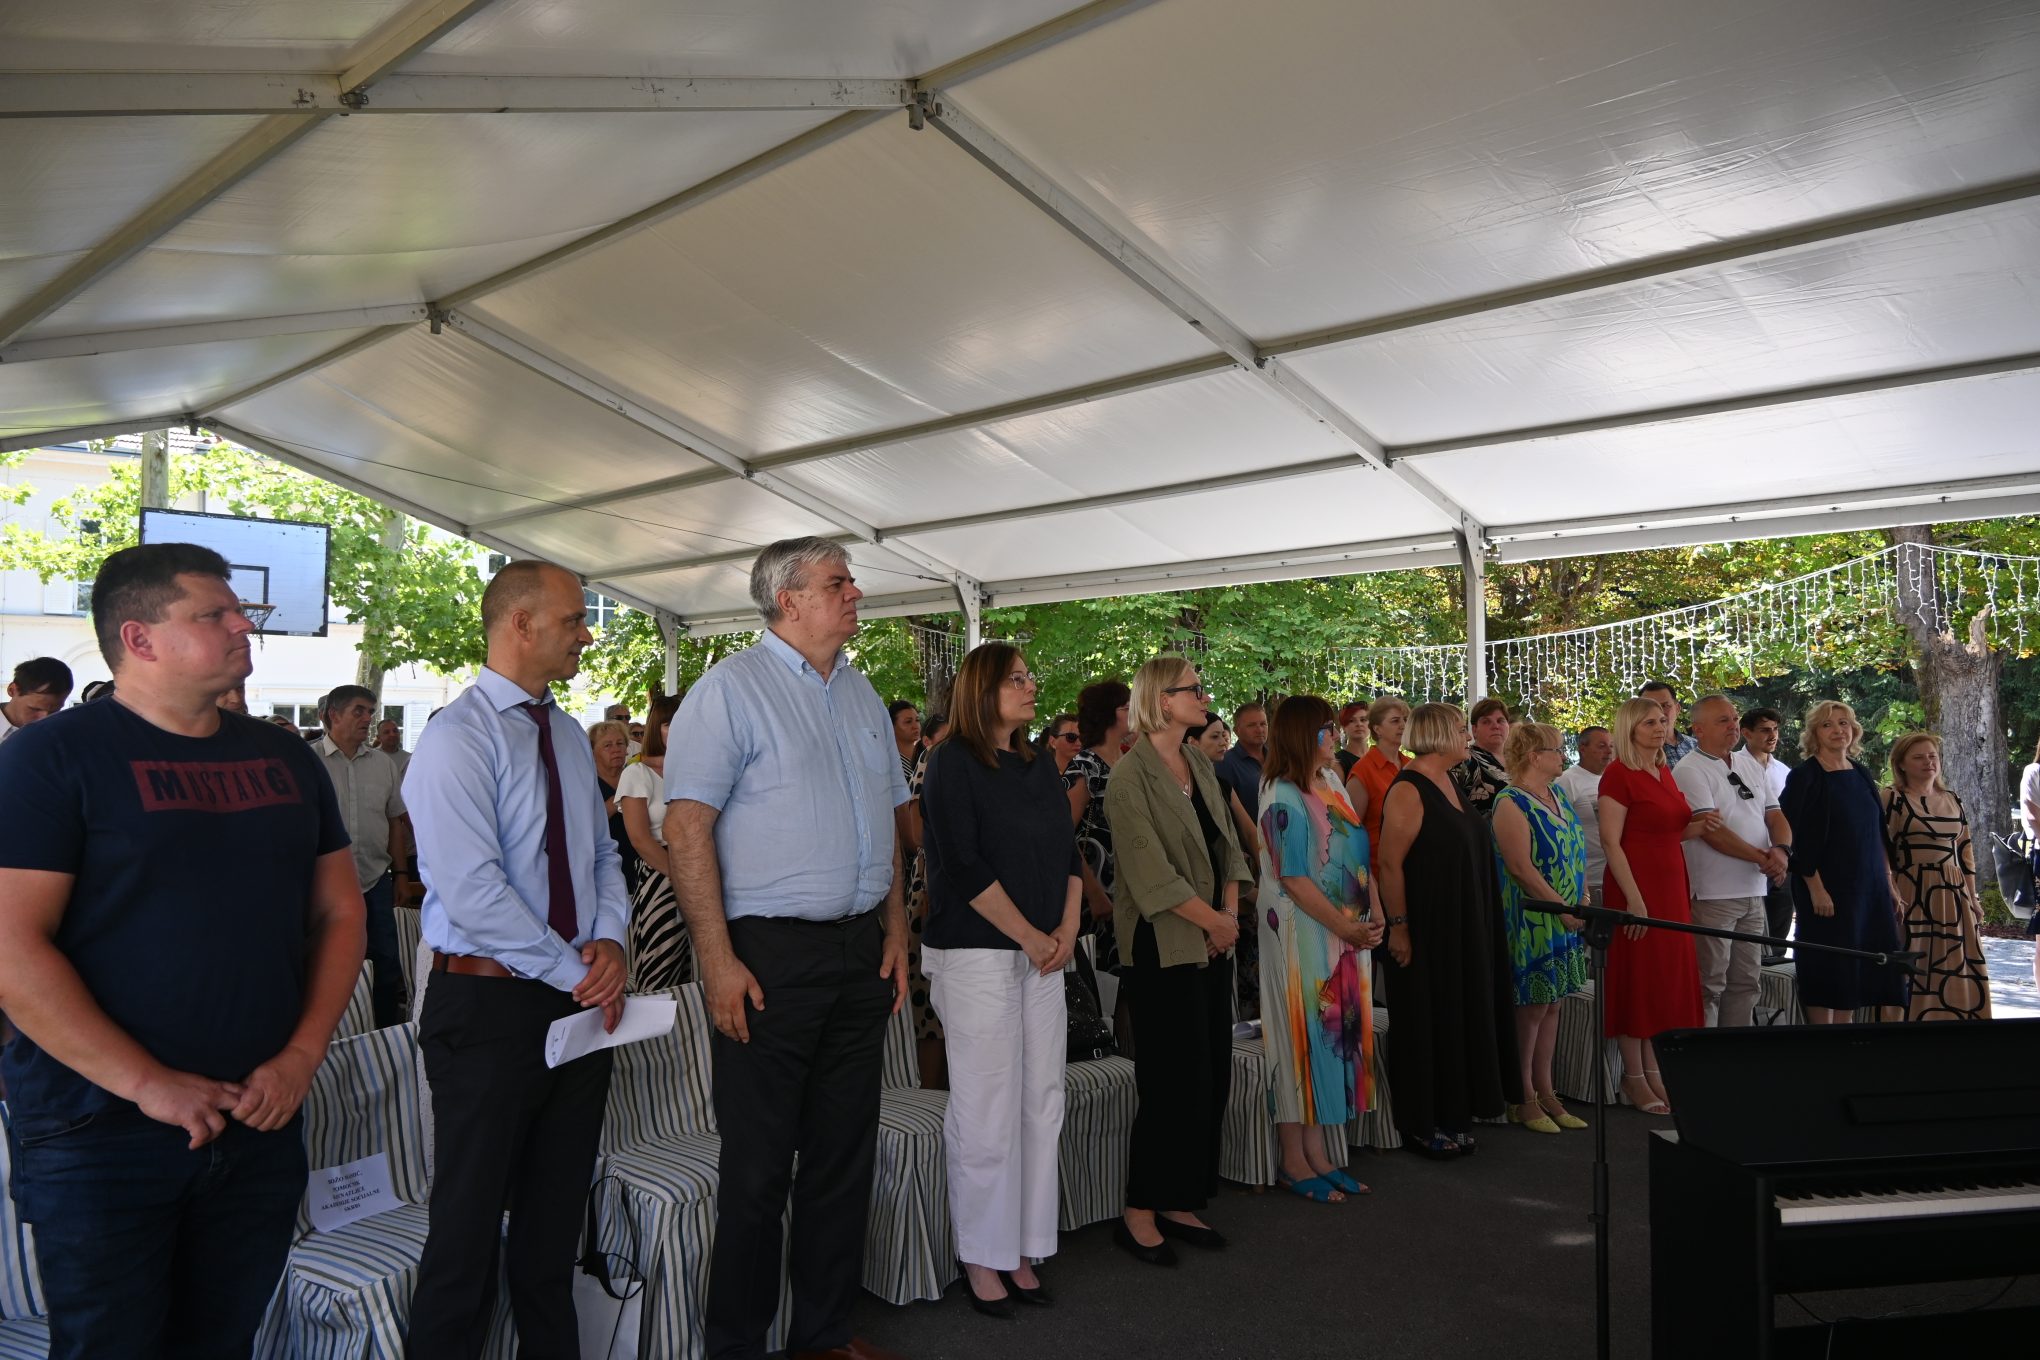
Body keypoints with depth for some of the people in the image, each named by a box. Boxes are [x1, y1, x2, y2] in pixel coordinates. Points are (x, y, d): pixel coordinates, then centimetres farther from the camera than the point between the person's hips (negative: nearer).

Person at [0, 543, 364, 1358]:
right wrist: (148, 1084, -18)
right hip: (100, 1139, -4)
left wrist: (302, 1054, -3)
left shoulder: (286, 760, 8)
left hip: (260, 1128, 5)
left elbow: (339, 912, 11)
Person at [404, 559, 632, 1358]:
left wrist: (610, 939, -4)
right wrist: (574, 972, -15)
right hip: (490, 1002, -7)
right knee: (472, 1222, 6)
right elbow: (473, 890, -21)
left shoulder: (568, 737, 11)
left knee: (558, 1216, 17)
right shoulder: (458, 737, -14)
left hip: (580, 1001, 7)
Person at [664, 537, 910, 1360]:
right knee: (759, 1166, 3)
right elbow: (686, 828, -14)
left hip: (862, 951, 7)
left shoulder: (861, 695, 14)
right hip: (770, 953, -6)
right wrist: (718, 961, -18)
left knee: (844, 1151, 14)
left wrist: (896, 929, 10)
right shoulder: (731, 690, -8)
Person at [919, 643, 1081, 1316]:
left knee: (1040, 1104, 8)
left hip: (1043, 953, 7)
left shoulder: (1041, 767, 14)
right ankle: (982, 1257, 12)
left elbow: (1068, 853, 15)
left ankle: (1022, 1249, 19)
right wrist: (1030, 937, -11)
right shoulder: (952, 763, -7)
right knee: (985, 1110, -2)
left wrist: (1068, 926, 0)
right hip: (976, 953, -6)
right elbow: (963, 866, -14)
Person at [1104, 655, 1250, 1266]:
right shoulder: (1131, 776, -13)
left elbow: (1226, 845, 13)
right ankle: (1139, 1214, 10)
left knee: (1212, 1077, 10)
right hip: (1162, 946, -8)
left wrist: (1231, 912, -1)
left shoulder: (1201, 766, 11)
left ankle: (1180, 1203, 23)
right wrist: (1213, 920, -12)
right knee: (1174, 1082, -4)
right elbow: (1152, 873, -18)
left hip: (1212, 941, 8)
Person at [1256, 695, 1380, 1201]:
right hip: (1302, 936, -8)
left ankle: (1316, 1153, 22)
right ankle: (1293, 1163, 12)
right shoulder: (1284, 799, -14)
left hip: (1345, 935, 8)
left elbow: (1355, 854, 14)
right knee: (1303, 1038, 0)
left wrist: (1368, 921, 3)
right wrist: (1347, 928, -17)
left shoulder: (1332, 783, 11)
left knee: (1332, 1038, 11)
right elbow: (1294, 880, -18)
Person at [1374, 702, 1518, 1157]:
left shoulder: (1447, 783, 10)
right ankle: (1421, 1124, 13)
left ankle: (1452, 1114, 27)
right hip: (1427, 931, -9)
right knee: (1427, 1022, 1)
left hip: (1464, 928, 9)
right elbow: (1389, 863, -21)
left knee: (1462, 1015, 15)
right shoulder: (1408, 790, -17)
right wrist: (1397, 927, -21)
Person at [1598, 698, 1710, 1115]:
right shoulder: (1618, 774, -11)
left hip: (1671, 886, 8)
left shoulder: (1665, 772, 12)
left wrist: (1699, 825, 0)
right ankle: (1634, 1078, 9)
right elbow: (1610, 842, -15)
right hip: (1636, 888, -8)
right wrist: (1634, 899, -20)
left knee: (1668, 978, 10)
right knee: (1636, 978, 0)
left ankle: (1653, 1071, 20)